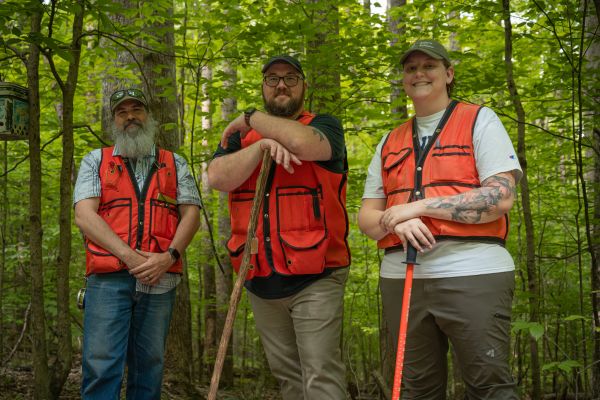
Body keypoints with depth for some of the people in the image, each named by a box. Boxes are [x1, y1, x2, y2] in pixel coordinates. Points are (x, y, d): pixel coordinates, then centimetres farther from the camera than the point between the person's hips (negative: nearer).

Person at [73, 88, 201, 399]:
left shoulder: (174, 164, 17)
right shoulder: (95, 161, 13)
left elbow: (191, 213, 8)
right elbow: (84, 216, 0)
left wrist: (170, 256, -11)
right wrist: (129, 256, -13)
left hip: (160, 279, 2)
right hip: (109, 278, -1)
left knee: (149, 366, 6)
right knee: (101, 366, -7)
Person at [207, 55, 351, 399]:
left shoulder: (324, 126, 3)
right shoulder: (240, 136, 14)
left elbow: (303, 143, -21)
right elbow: (217, 178, -4)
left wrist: (252, 118, -6)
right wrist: (262, 145, -16)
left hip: (314, 277, -4)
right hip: (261, 279, 5)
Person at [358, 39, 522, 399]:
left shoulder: (480, 121, 4)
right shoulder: (389, 143, 17)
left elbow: (501, 197, -9)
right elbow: (366, 217, 14)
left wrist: (418, 206, -11)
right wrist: (397, 221, -10)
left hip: (472, 274, -4)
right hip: (400, 277, 5)